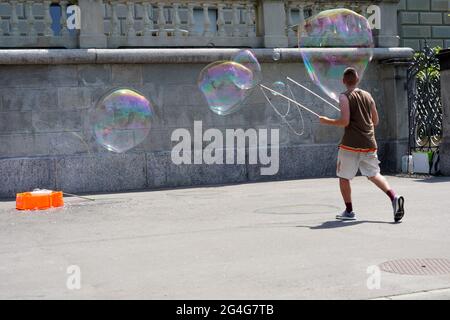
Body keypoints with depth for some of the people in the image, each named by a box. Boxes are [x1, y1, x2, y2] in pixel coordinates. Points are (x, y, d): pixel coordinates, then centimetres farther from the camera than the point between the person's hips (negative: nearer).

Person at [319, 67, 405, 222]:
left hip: (351, 144, -5)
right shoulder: (368, 96, 11)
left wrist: (327, 121, -1)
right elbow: (375, 121, 15)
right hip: (369, 143, 5)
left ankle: (349, 211, 11)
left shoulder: (345, 97, -6)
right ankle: (394, 197, -9)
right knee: (374, 174, 13)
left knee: (344, 177, 9)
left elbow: (345, 121, -15)